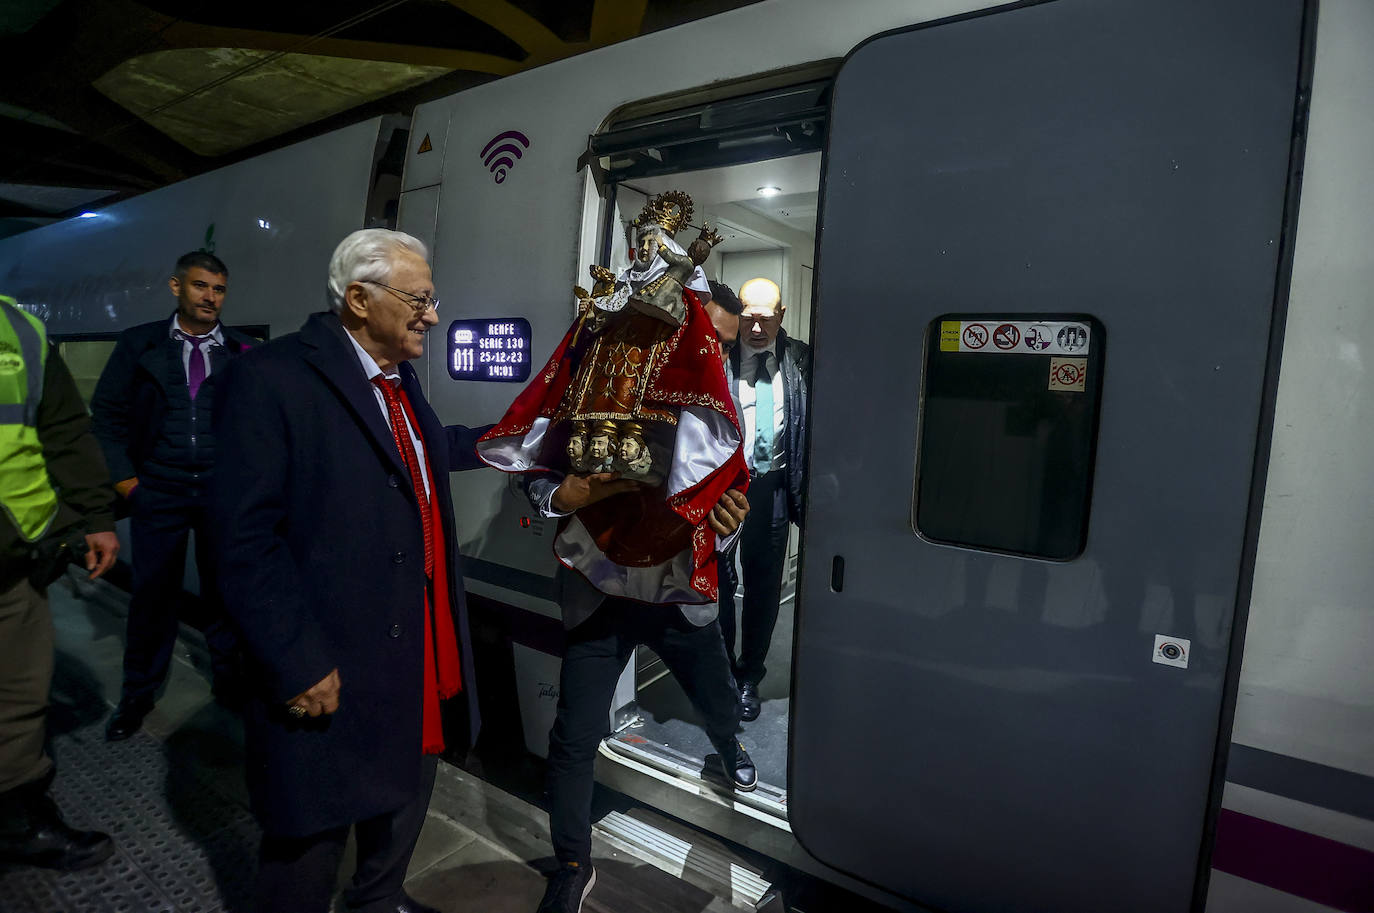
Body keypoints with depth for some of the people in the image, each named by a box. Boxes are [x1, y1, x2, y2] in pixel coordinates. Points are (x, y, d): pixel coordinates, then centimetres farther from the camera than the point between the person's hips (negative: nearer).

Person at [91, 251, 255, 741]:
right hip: (158, 492, 0)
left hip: (226, 494, 0)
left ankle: (228, 677, 27)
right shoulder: (138, 344, 4)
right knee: (153, 590, 8)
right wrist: (124, 476, -3)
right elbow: (108, 413, 4)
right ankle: (138, 694, 26)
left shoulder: (243, 351, 2)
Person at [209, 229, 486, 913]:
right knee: (314, 831, 12)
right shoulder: (272, 376, -18)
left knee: (407, 789, 26)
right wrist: (300, 665, -21)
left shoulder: (398, 379, 9)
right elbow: (245, 537, -21)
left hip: (422, 648, 9)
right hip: (331, 673, -8)